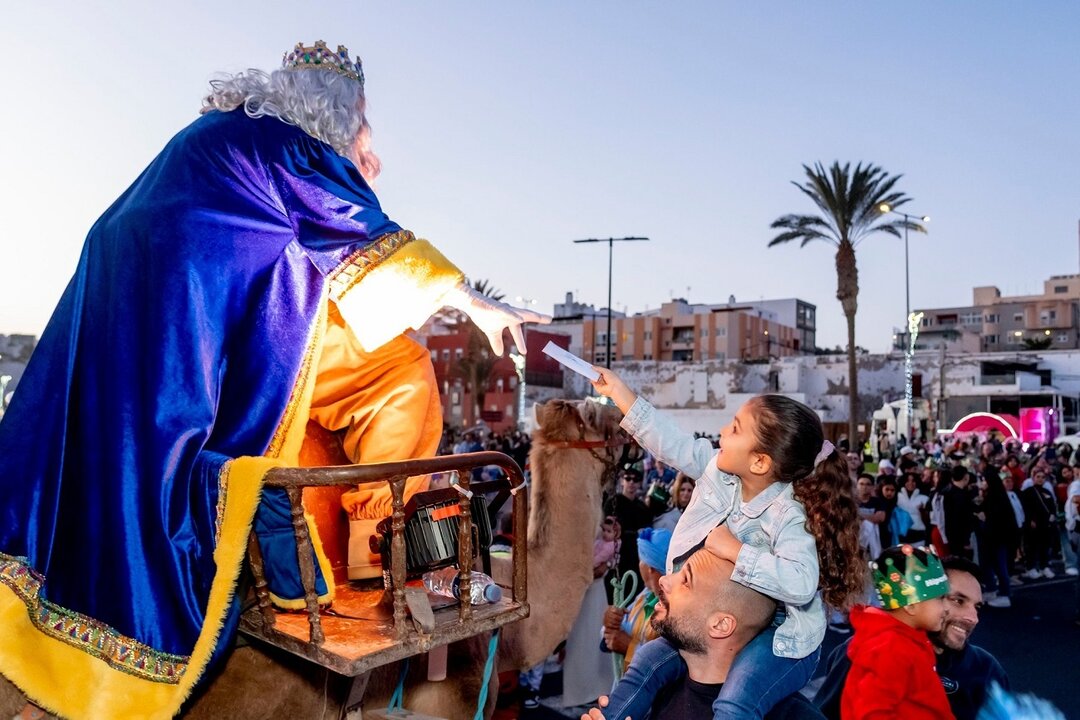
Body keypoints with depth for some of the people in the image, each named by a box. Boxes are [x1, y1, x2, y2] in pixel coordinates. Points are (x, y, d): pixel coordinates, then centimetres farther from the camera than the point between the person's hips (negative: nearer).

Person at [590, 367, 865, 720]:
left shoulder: (788, 516, -28)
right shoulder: (720, 470, -8)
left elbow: (801, 583, -42)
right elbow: (673, 442, 0)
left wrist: (735, 550, -37)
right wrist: (619, 391, 2)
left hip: (781, 637, -7)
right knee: (646, 662, -1)